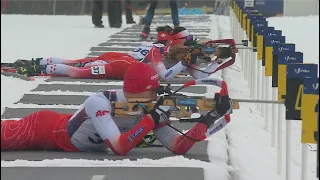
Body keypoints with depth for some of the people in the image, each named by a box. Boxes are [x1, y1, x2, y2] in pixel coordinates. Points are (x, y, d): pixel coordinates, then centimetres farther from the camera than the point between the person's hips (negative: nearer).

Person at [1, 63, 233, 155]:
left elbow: (178, 146, -22)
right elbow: (120, 148, -45)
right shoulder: (100, 101, -38)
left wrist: (208, 118, -33)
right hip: (43, 128, -6)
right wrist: (151, 120, -44)